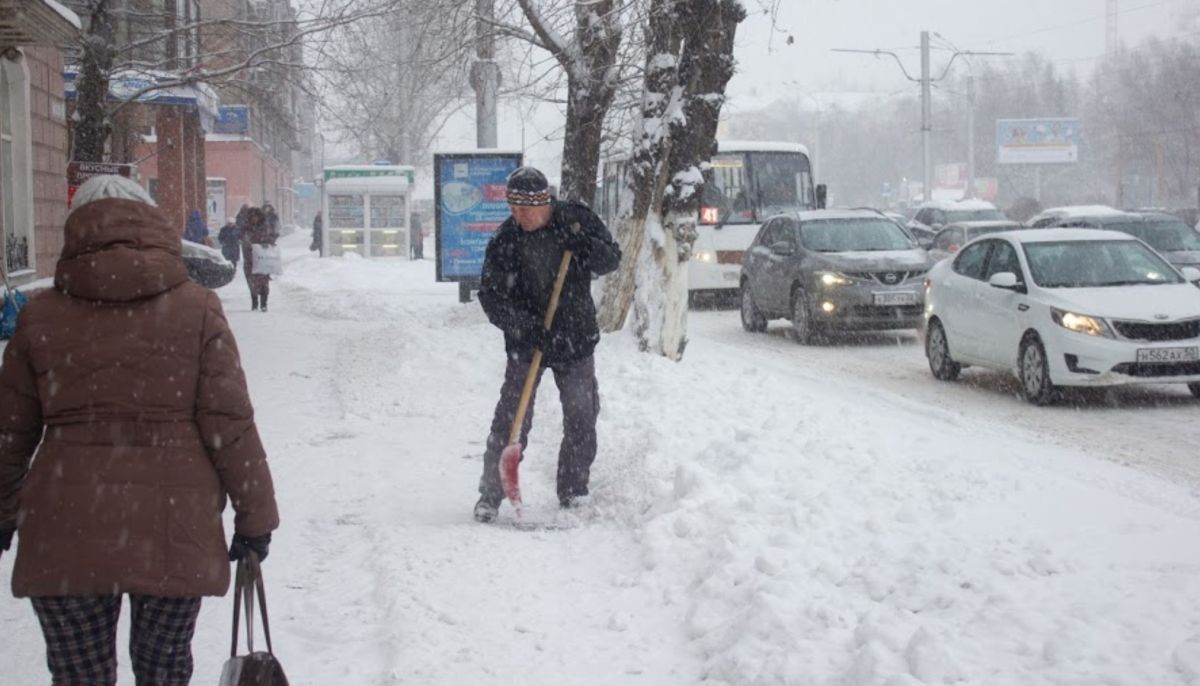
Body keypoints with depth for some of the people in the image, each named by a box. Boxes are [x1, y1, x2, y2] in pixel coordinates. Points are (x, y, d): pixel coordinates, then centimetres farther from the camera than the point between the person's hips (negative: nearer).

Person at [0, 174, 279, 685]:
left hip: (65, 533, 1)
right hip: (173, 528, 0)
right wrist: (255, 517, 6)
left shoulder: (41, 315, 5)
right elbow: (230, 425, -3)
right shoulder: (196, 309, 0)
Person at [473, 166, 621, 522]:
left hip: (576, 338, 2)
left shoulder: (577, 220, -7)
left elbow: (611, 261, -3)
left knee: (582, 419, 4)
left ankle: (573, 494, 17)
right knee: (511, 419, -7)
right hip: (526, 342, -2)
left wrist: (584, 245, -24)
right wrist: (524, 325, -27)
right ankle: (491, 493, 2)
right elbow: (491, 296, -12)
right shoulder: (504, 241, -10)